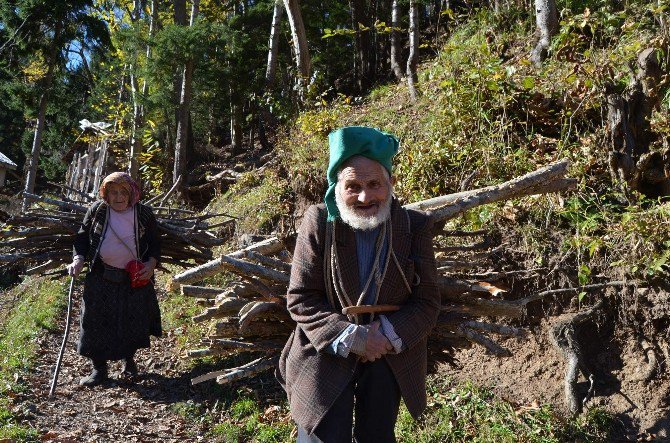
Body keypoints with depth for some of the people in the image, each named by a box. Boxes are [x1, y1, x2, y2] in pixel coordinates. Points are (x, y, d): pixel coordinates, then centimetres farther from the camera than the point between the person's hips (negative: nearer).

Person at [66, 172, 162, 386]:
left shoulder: (144, 214, -4)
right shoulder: (97, 210, -4)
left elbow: (155, 243, 4)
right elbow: (83, 237, 5)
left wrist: (151, 263, -12)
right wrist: (78, 259, -11)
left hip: (135, 279, 0)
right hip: (101, 278, 0)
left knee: (134, 321, 10)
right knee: (96, 321, 2)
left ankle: (129, 360, 34)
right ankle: (99, 368, 18)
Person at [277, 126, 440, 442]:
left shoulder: (416, 227, -8)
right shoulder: (318, 223, -13)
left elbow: (427, 301, -4)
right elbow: (300, 299, -11)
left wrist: (390, 334, -21)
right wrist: (350, 338, -22)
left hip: (391, 355, 2)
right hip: (328, 353, -2)